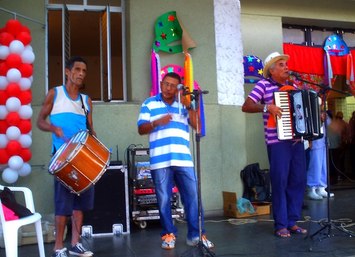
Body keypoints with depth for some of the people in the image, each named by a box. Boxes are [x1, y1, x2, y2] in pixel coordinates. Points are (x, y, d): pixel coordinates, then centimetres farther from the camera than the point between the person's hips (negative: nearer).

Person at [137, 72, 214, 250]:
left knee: (193, 197, -1)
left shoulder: (184, 104, 16)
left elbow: (197, 126, 5)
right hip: (160, 161, -1)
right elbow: (141, 129, 3)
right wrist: (156, 122, -15)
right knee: (163, 200, 3)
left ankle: (196, 235, 8)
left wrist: (188, 106, -6)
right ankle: (168, 234, 16)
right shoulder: (149, 104, 11)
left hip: (184, 160, 2)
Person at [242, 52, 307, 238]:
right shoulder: (263, 85, -3)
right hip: (277, 141, -6)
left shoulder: (293, 87, 16)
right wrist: (267, 107, -22)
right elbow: (246, 106, -11)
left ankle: (292, 222, 18)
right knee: (280, 182, -3)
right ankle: (281, 225, 7)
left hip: (297, 140, 6)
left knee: (298, 181, 7)